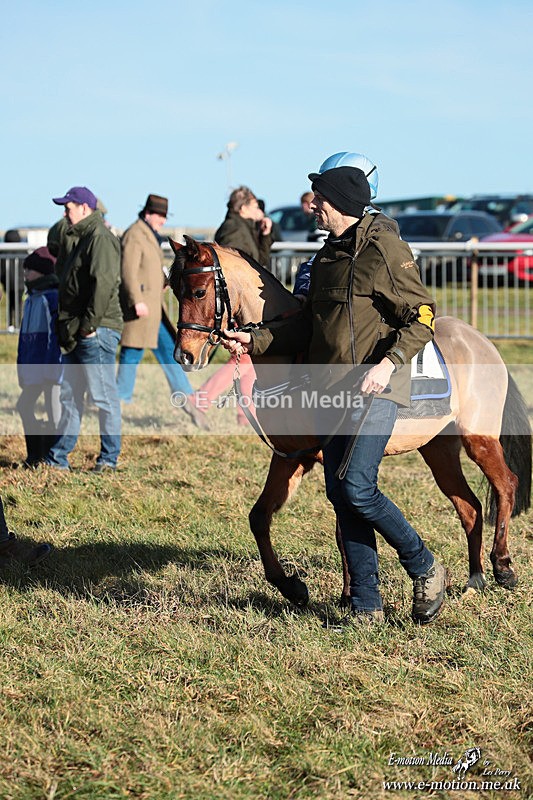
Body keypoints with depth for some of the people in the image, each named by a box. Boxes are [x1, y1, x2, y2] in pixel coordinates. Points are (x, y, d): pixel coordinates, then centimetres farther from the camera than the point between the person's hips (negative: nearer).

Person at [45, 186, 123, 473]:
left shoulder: (101, 239, -12)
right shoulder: (80, 238, 20)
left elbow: (103, 283, -23)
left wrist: (90, 325, -22)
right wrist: (67, 328, 15)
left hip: (96, 333, -11)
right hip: (75, 333, 11)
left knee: (103, 396, -3)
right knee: (70, 396, 12)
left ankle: (109, 457, 3)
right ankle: (57, 458, 17)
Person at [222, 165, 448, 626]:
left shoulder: (385, 249, -9)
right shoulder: (328, 255, 16)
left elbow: (421, 317, -12)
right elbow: (309, 326, 21)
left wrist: (389, 363, -25)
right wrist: (255, 343, 12)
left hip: (375, 387, -8)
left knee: (356, 489, -17)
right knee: (341, 496, 5)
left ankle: (426, 570, 4)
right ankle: (367, 607, 12)